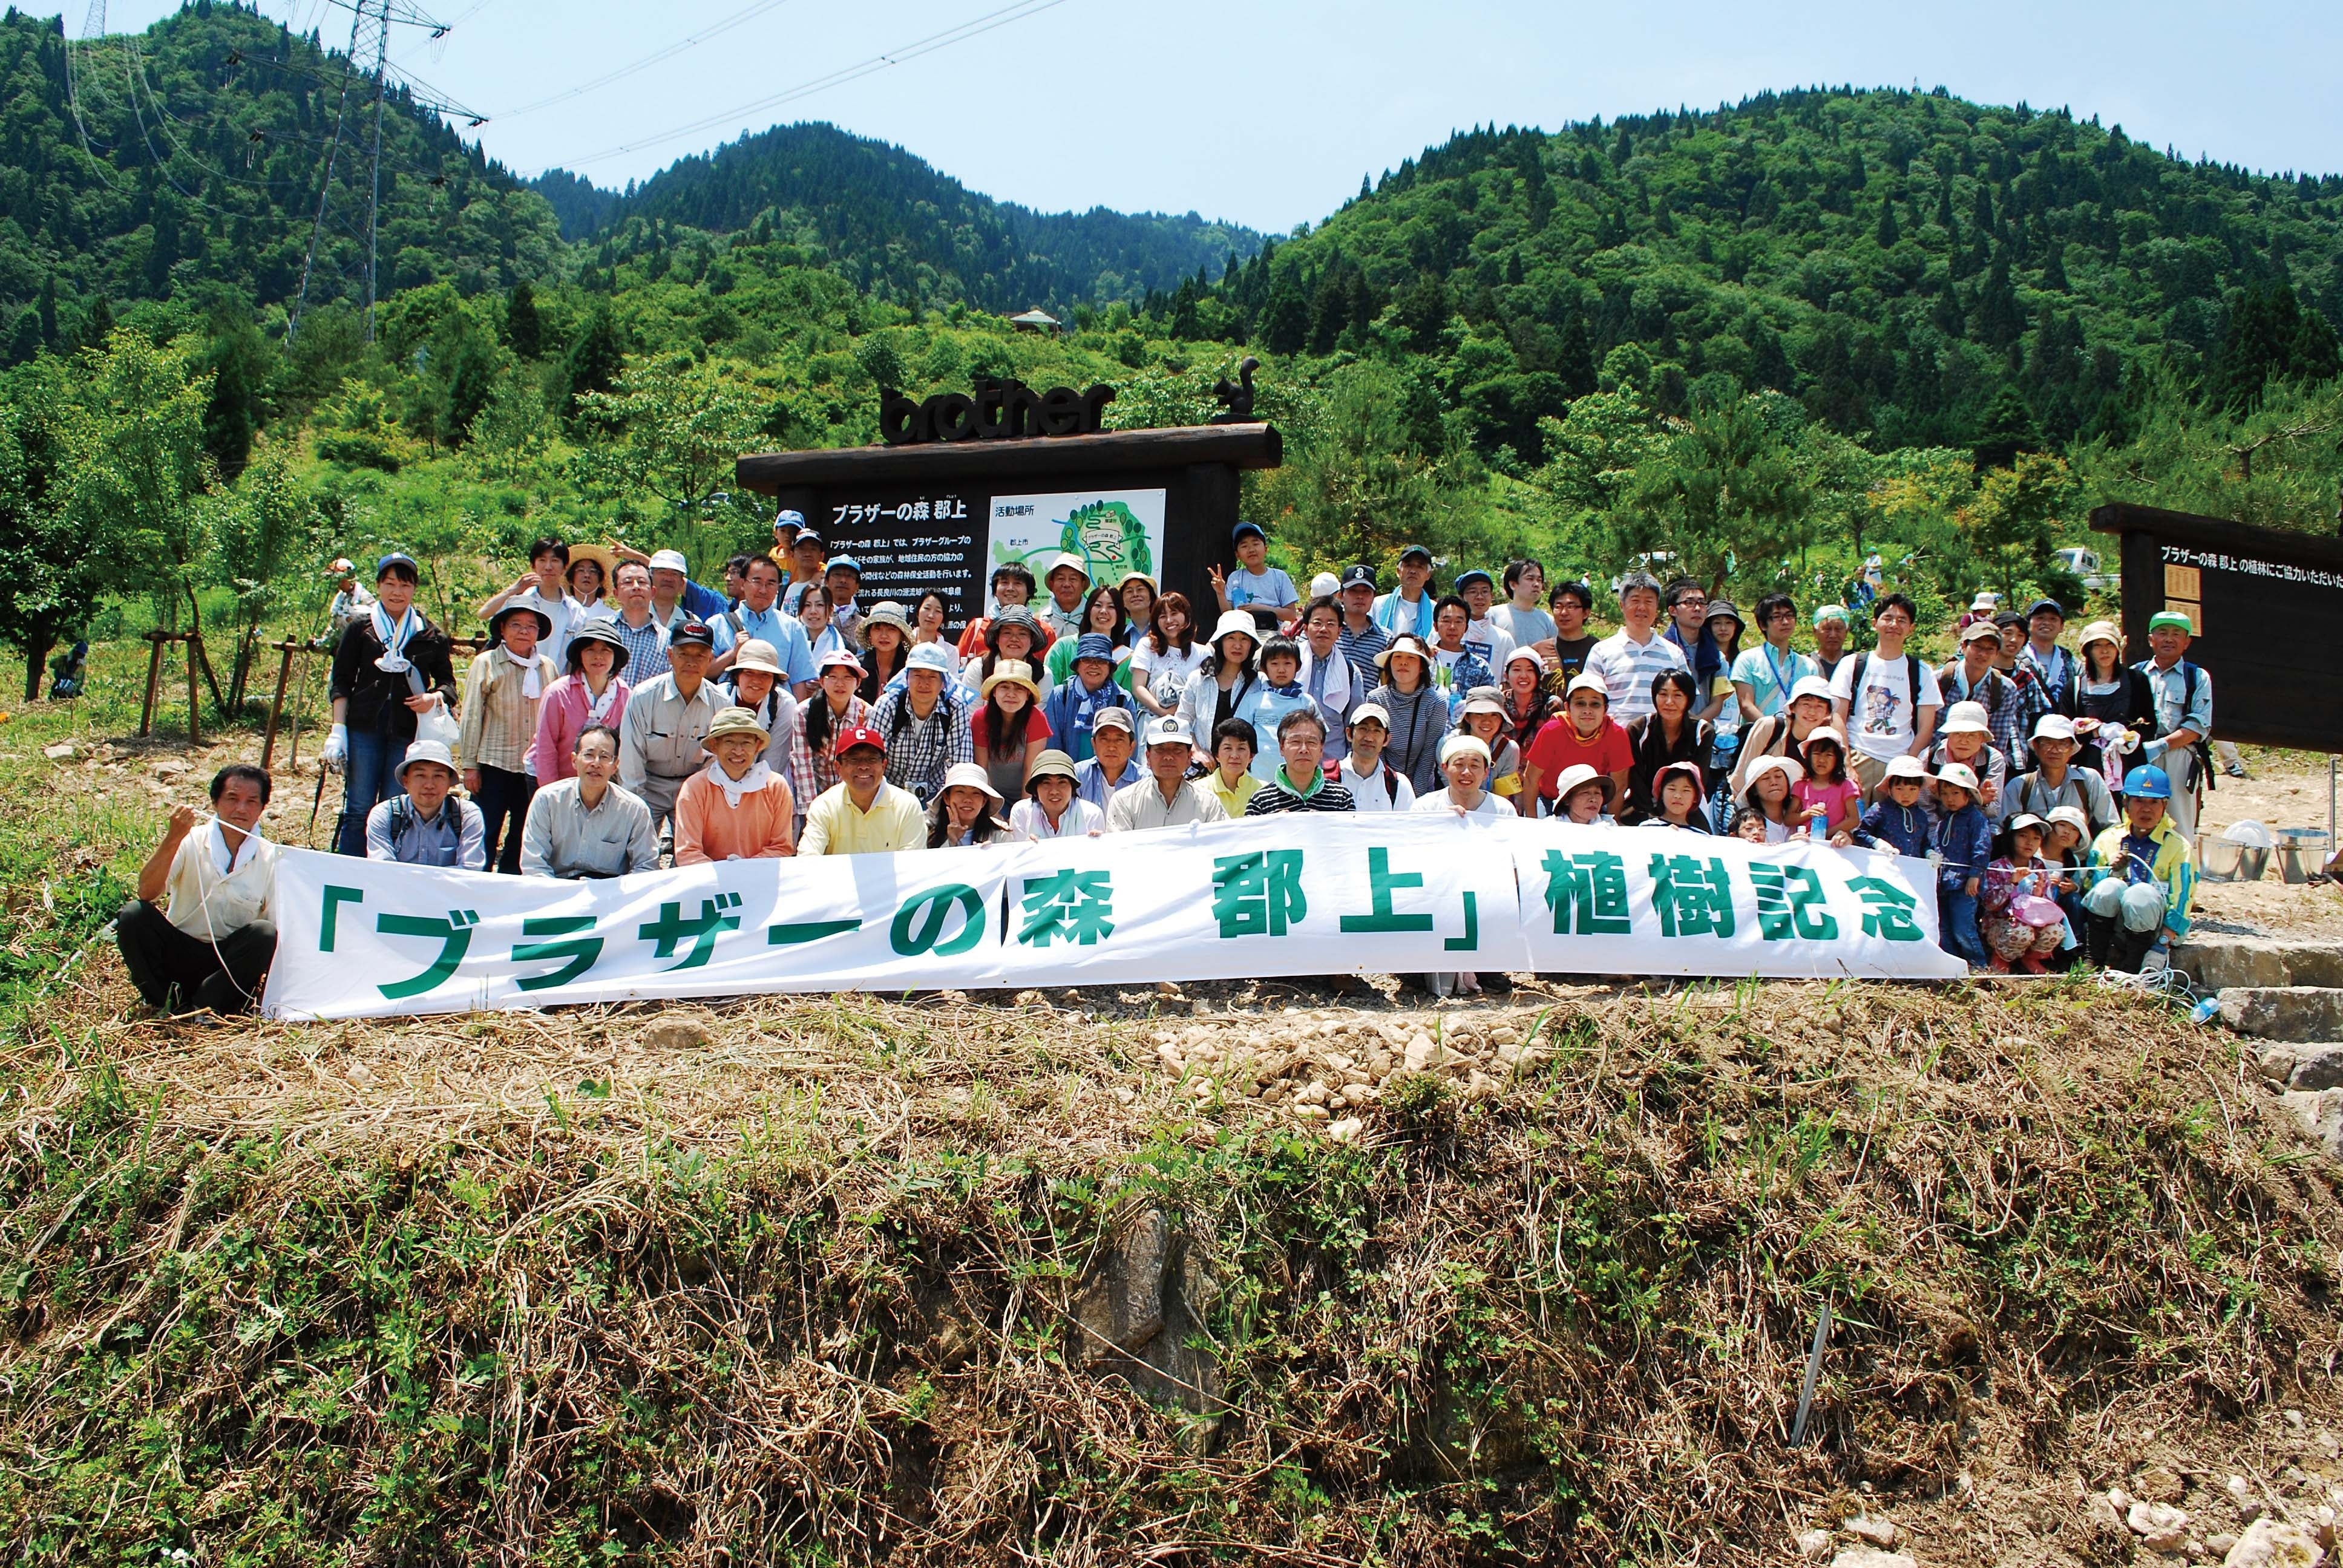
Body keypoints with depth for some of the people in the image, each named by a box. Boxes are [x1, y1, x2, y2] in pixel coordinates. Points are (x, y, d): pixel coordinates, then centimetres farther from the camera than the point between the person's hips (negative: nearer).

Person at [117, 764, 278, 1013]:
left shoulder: (271, 858, -2)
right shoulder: (190, 842, -2)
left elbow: (280, 928, -7)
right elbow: (147, 892, -17)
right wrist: (173, 838, -27)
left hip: (232, 962, 0)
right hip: (180, 953, 0)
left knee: (264, 933, -29)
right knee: (133, 914, -23)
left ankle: (205, 1007, -21)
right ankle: (167, 1004, -13)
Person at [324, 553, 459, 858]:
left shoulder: (430, 636, 9)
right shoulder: (361, 629, 8)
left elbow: (447, 680, 15)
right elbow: (341, 683, 7)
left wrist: (435, 697, -8)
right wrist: (338, 730, -1)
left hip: (409, 733, 0)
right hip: (364, 729, 0)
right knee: (358, 810, 0)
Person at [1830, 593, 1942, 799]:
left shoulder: (1921, 672, 12)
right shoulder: (1852, 665, 10)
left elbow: (1926, 728, 8)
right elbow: (1838, 717, 4)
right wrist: (1846, 766, -8)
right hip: (1858, 759, -1)